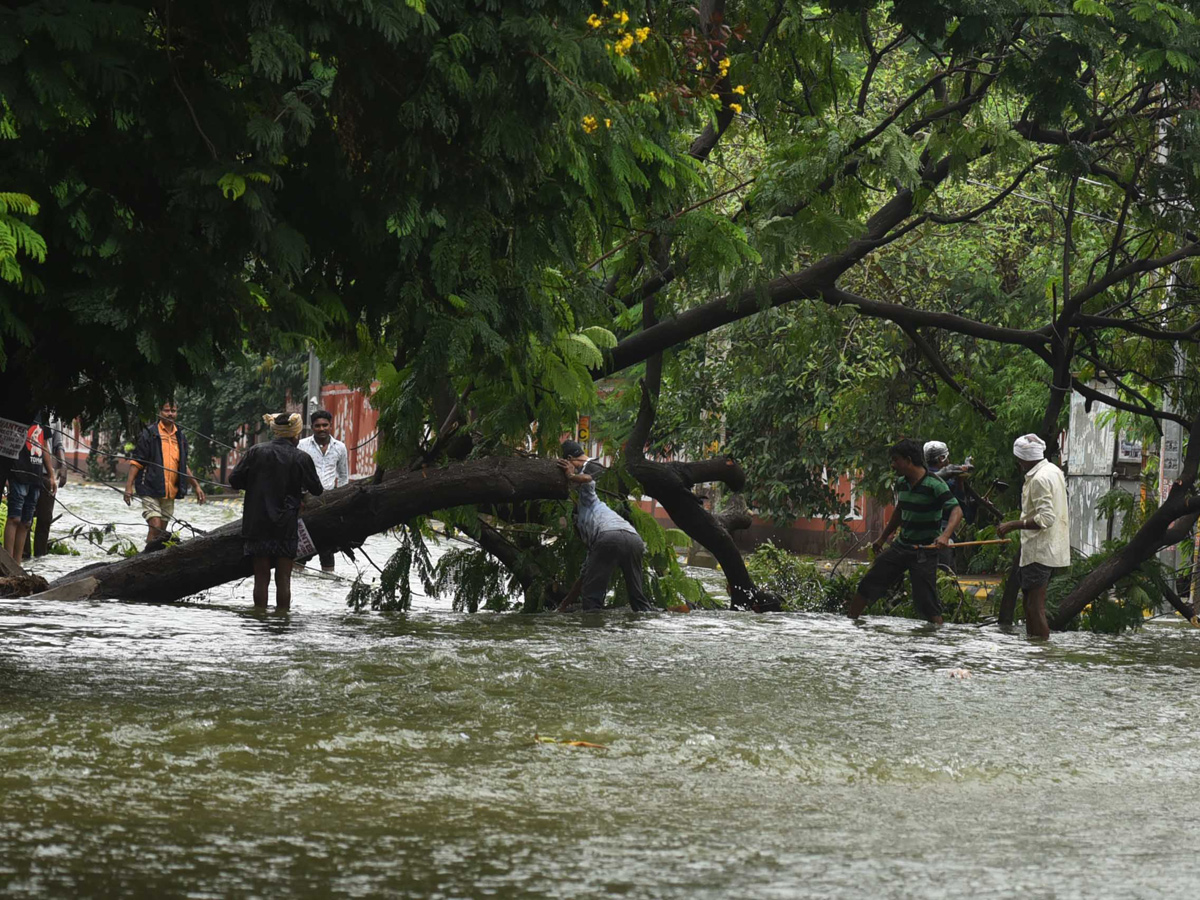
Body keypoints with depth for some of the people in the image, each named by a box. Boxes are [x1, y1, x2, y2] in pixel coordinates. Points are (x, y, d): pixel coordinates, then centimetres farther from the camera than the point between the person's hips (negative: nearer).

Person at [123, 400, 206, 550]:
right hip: (151, 490, -6)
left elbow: (183, 465, 25)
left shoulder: (180, 436, 14)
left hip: (170, 492, 6)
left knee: (161, 531, 6)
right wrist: (129, 486, -11)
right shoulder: (149, 433, -3)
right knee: (155, 527, -20)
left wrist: (196, 486, 21)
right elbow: (136, 462, -4)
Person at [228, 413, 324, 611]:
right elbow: (316, 490, 3)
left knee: (261, 577, 8)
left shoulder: (255, 452, -2)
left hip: (257, 525, 2)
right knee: (284, 578, 6)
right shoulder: (301, 458, -5)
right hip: (286, 527, -2)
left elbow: (234, 480, -1)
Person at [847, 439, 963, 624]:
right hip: (901, 546, 7)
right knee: (866, 586, 6)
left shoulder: (934, 484, -17)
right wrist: (882, 539, 29)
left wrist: (945, 536, -42)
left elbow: (956, 510, -25)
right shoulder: (901, 484, 6)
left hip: (925, 551, -7)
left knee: (926, 602, -12)